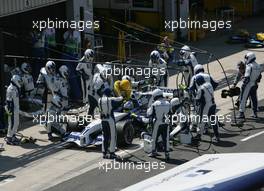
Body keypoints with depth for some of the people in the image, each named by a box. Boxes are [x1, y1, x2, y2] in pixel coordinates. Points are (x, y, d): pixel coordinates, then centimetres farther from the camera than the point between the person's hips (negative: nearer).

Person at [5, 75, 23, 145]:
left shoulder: (15, 88, 14)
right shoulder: (11, 89, -18)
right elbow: (9, 100, -21)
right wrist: (10, 110, -23)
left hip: (16, 109, 10)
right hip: (13, 109, -10)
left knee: (16, 123, 16)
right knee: (12, 123, -6)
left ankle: (13, 136, 27)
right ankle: (9, 139, -1)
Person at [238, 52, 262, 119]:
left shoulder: (249, 66, -18)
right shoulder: (258, 66, 8)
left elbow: (247, 77, -22)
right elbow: (259, 76, 15)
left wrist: (243, 84, -16)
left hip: (248, 85, -8)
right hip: (255, 85, 8)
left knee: (243, 98, -2)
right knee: (254, 99, 16)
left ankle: (241, 113, -3)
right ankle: (255, 113, 22)